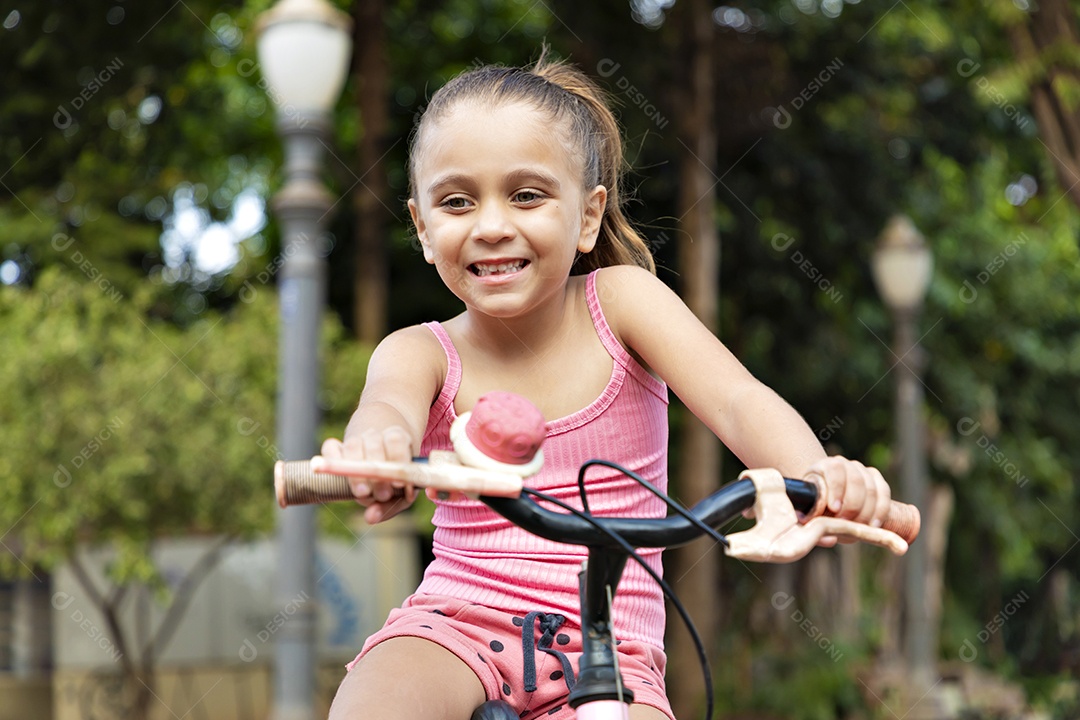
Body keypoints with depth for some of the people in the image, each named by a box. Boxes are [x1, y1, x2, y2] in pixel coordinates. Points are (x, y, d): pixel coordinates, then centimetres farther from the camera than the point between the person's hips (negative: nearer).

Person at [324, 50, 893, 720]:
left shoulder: (619, 300, -2)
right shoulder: (421, 353, -3)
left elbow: (738, 400, -16)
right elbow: (390, 405, -27)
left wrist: (816, 477, -39)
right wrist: (377, 445, -54)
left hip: (607, 653, 1)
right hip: (457, 626, 0)